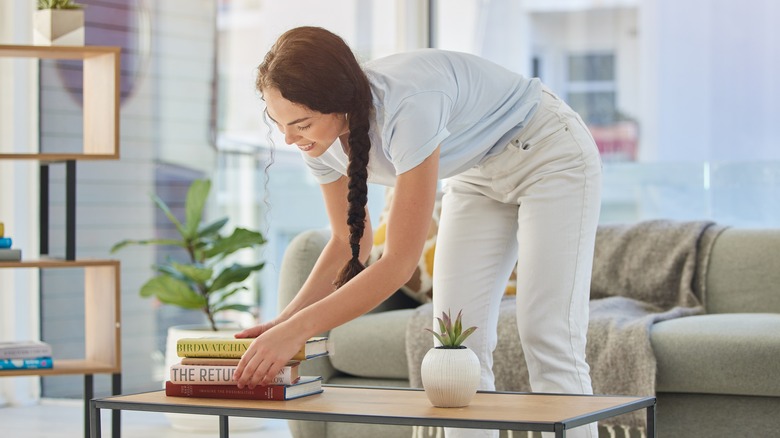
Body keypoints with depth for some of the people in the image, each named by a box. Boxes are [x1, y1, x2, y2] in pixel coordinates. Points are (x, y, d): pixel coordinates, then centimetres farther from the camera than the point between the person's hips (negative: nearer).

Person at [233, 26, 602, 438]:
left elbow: (400, 262, -40)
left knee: (548, 342, -12)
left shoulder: (408, 108, -41)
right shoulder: (320, 137, -18)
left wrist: (297, 330, -43)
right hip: (477, 177, 7)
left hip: (550, 156, -7)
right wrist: (283, 322, -18)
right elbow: (347, 242, -4)